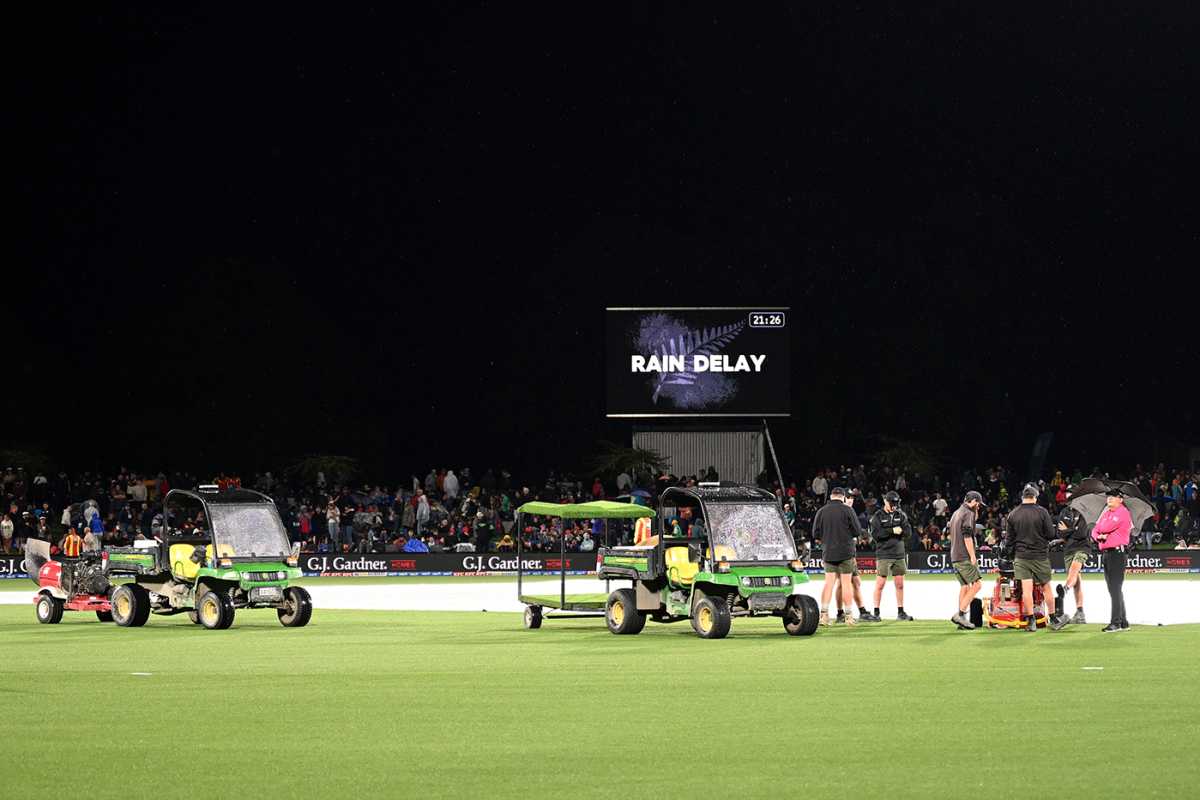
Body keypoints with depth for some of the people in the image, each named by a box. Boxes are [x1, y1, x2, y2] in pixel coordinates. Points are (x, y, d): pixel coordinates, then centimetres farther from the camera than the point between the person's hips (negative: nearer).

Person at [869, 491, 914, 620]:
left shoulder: (901, 515, 10)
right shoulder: (878, 516, -2)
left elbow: (908, 532, 2)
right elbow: (875, 534, -14)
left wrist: (900, 531, -17)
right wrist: (892, 531, -18)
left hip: (899, 554, 4)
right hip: (884, 555, -4)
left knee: (900, 584, 6)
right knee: (880, 584, -4)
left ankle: (900, 612, 13)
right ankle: (876, 612, 2)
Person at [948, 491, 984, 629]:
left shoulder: (955, 513, 21)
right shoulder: (968, 513, -8)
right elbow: (967, 536, -18)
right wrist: (972, 556, -18)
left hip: (954, 557, 9)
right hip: (965, 557, -9)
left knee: (964, 586, 12)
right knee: (977, 584, -9)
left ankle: (962, 618, 8)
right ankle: (960, 614, -16)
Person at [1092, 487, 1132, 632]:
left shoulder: (1122, 513, -8)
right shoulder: (1106, 513, 18)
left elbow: (1105, 527, -17)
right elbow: (1095, 531, 15)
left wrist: (1100, 528, 5)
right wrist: (1099, 536, -8)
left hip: (1117, 553, -9)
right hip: (1105, 553, 9)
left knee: (1115, 589, -11)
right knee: (1113, 589, 11)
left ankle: (1116, 622, -12)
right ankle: (1123, 622, 17)